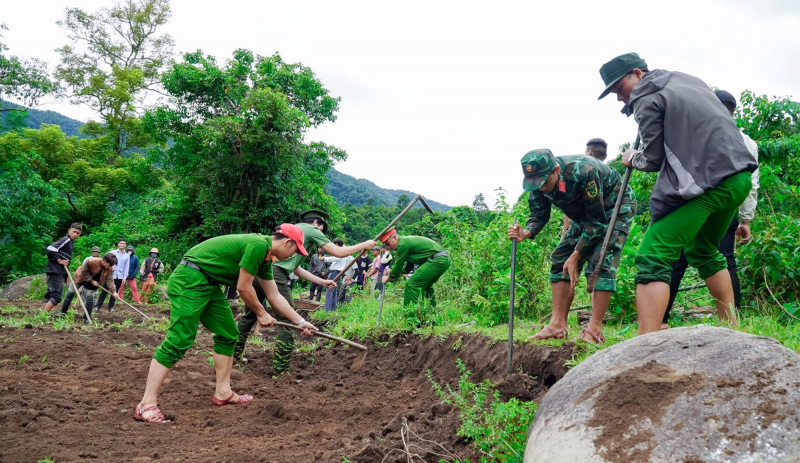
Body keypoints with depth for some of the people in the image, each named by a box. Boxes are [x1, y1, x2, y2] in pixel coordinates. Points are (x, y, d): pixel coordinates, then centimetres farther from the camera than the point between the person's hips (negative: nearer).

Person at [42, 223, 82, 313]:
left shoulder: (70, 242, 18)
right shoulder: (65, 240, -11)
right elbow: (49, 250, -23)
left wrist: (65, 276, 21)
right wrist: (59, 260, -16)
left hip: (59, 273, 10)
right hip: (56, 273, -10)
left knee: (49, 296, 12)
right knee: (57, 297, -13)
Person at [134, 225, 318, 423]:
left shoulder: (265, 258, 14)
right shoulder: (259, 245, -17)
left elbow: (275, 297, 21)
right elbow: (243, 287, -14)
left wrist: (300, 321, 23)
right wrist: (261, 313, 1)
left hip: (209, 284, 11)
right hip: (190, 280, -11)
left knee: (227, 335, 12)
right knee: (179, 340, -14)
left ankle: (223, 393, 19)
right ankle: (147, 405, -12)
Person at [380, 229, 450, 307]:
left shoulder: (403, 244, -11)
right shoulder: (408, 241, 19)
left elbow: (398, 266, -3)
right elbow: (409, 266, 27)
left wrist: (388, 278, 13)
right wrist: (391, 273, 24)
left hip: (437, 260, -11)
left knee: (411, 285, -10)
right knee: (424, 285, 26)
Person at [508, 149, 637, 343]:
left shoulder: (583, 172, -39)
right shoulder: (539, 181, -18)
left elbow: (597, 220, -31)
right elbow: (539, 214, -6)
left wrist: (575, 256, -29)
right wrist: (526, 233, -30)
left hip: (615, 208, -7)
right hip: (585, 214, 7)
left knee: (601, 263, -22)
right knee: (560, 259, -3)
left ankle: (595, 330, -20)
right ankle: (558, 324, -2)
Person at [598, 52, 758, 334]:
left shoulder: (647, 99, -3)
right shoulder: (689, 81, 22)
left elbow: (653, 160, -3)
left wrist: (633, 159, 15)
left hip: (706, 182, -9)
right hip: (740, 176, 9)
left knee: (652, 258, -11)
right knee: (703, 252, 28)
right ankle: (731, 329, 32)